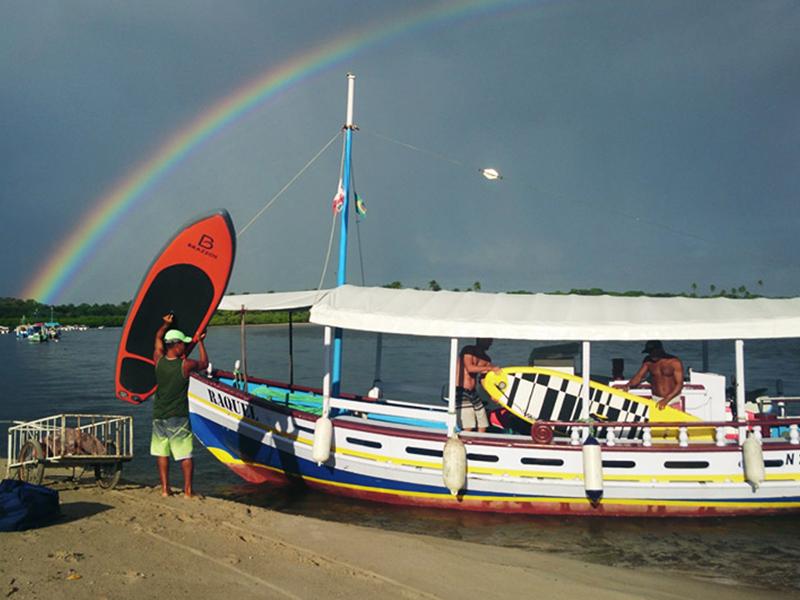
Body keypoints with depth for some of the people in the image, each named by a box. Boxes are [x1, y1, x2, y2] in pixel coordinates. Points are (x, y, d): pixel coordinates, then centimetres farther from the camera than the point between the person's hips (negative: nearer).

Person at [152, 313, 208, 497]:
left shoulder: (158, 360, -3)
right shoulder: (186, 365, -14)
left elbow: (158, 338, 17)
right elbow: (204, 363, 7)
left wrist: (166, 324, 25)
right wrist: (200, 342, 16)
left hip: (159, 416, 4)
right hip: (179, 417, -4)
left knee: (161, 453, 12)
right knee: (186, 455, 4)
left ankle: (165, 489, 16)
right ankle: (187, 490, 6)